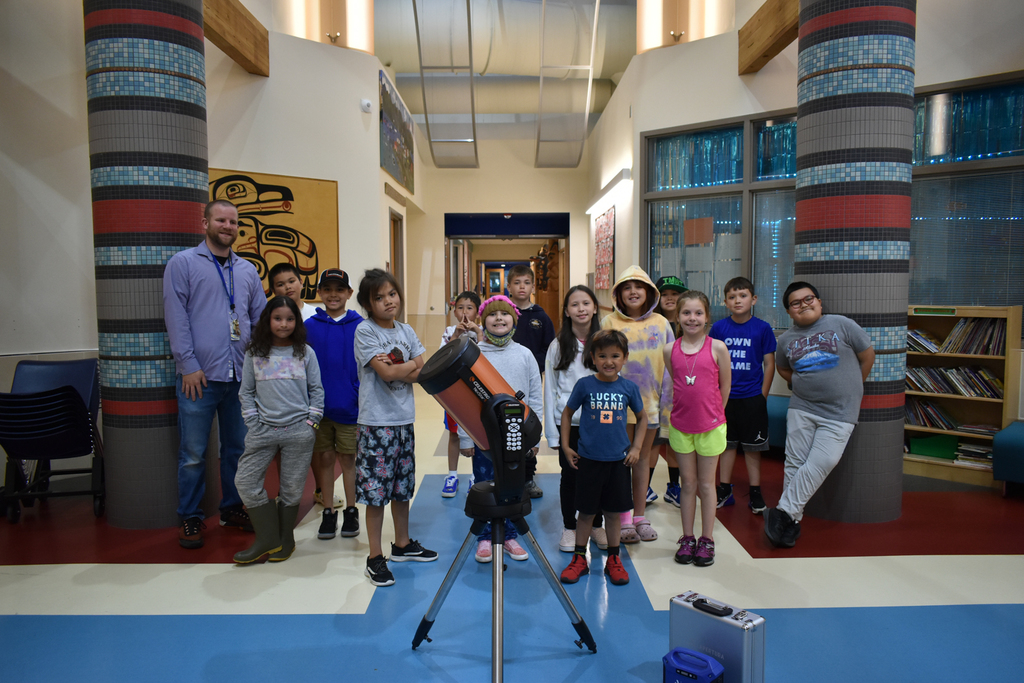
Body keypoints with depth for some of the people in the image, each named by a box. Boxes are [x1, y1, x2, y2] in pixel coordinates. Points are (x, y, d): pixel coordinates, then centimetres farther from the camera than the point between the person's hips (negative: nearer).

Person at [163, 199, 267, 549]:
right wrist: (189, 365, -12)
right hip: (199, 376, -4)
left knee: (238, 448, 13)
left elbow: (261, 319, 17)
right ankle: (190, 518, 17)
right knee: (193, 454, 3)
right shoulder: (183, 263, 1)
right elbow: (176, 317, -6)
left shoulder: (247, 270, 15)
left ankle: (233, 508, 28)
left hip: (241, 376, 5)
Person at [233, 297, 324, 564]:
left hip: (299, 430, -1)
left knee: (292, 487, 6)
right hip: (263, 429, 1)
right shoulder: (254, 353, 5)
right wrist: (253, 422, 0)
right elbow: (246, 392, 8)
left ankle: (285, 540, 25)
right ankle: (268, 539, 10)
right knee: (245, 481, -4)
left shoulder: (305, 352, 4)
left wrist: (312, 421, -1)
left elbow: (317, 390, 7)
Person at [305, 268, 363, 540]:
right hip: (318, 406, 1)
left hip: (349, 407, -1)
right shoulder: (309, 326, 1)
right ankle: (328, 513, 23)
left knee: (348, 458, 9)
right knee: (324, 458, 11)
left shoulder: (360, 327, -3)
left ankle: (351, 512, 23)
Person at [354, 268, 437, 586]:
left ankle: (403, 544, 32)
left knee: (403, 487, 16)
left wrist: (397, 368, -13)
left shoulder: (406, 331, 9)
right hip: (376, 422, -6)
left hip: (404, 420, 6)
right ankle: (375, 558, 11)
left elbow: (424, 373, 2)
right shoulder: (365, 330, -8)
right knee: (376, 491, 0)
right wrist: (412, 364, -2)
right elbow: (386, 373, -17)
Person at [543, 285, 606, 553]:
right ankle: (569, 527, 23)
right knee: (570, 474, 7)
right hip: (568, 421, -1)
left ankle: (596, 524, 27)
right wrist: (552, 431, -2)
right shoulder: (558, 346, 1)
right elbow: (550, 390, 2)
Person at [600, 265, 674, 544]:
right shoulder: (609, 323, -3)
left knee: (643, 457, 13)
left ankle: (640, 516, 25)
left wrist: (667, 403, 1)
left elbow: (670, 366, 5)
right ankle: (624, 519, 17)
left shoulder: (660, 323, 2)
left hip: (649, 401, 2)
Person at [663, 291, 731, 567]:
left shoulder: (717, 348, -8)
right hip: (680, 425, 2)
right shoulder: (670, 350, -1)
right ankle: (687, 539, 22)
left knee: (706, 484, 9)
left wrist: (711, 413, 5)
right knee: (688, 483, 12)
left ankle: (707, 540, 21)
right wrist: (683, 410, 6)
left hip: (710, 425, -2)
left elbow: (725, 387, 0)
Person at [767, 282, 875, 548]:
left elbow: (868, 356, 6)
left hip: (839, 413, -3)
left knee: (820, 463, -15)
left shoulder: (841, 325, -2)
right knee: (794, 464, 2)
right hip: (801, 408, 3)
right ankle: (792, 522, 12)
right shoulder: (786, 339, 8)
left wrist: (850, 390, 11)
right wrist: (804, 386, 13)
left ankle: (784, 512, -7)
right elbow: (783, 369, 26)